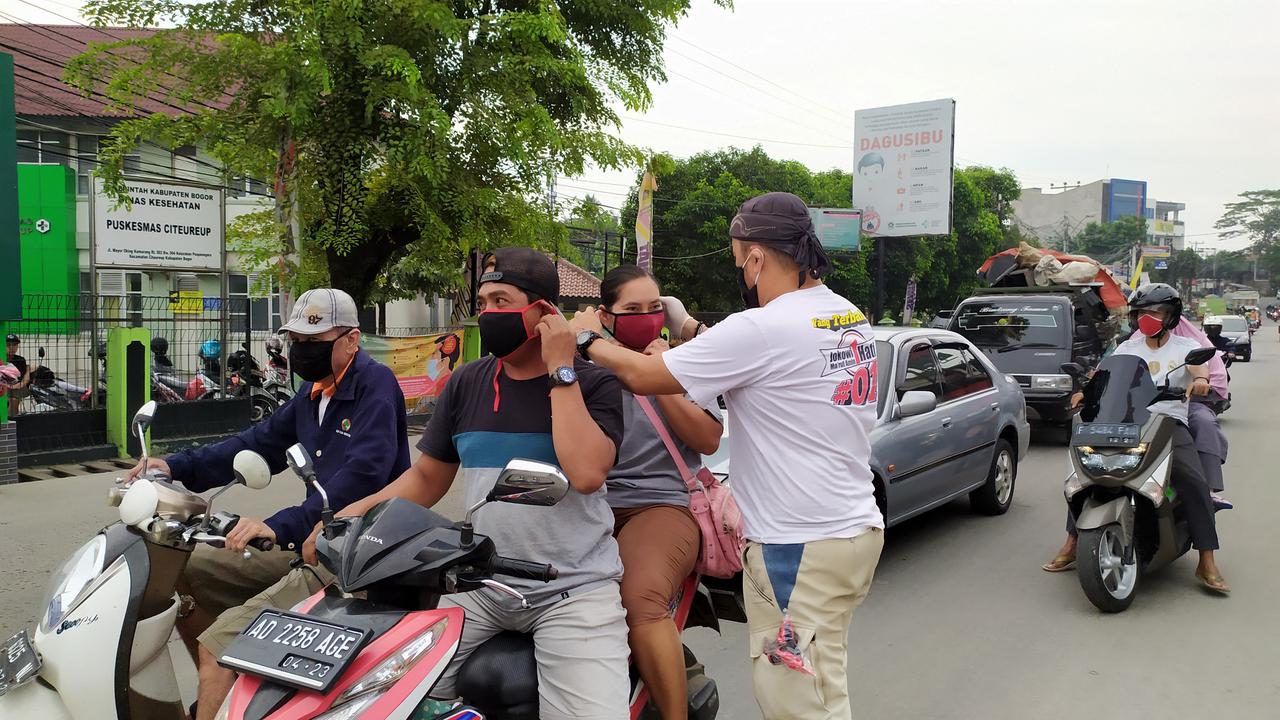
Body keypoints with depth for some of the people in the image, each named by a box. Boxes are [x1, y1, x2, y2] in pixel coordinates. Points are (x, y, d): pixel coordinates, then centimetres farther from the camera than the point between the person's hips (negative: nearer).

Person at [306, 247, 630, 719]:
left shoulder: (594, 384, -4)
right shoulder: (466, 383, 8)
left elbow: (586, 474, -22)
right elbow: (427, 477, 14)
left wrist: (561, 372, -16)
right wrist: (352, 514, -1)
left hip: (574, 588, -3)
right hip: (479, 584, 4)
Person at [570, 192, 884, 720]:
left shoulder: (762, 329, -20)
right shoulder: (852, 318, 7)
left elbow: (644, 377, -13)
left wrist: (587, 340, 4)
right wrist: (690, 330, 19)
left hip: (801, 548, -9)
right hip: (857, 528, 9)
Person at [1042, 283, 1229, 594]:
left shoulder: (1185, 346, 11)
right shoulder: (1128, 348, 19)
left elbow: (1199, 365, -10)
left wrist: (1199, 378, -35)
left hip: (1170, 423, -2)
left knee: (1195, 481, -24)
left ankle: (1207, 564, -18)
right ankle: (1070, 547, -9)